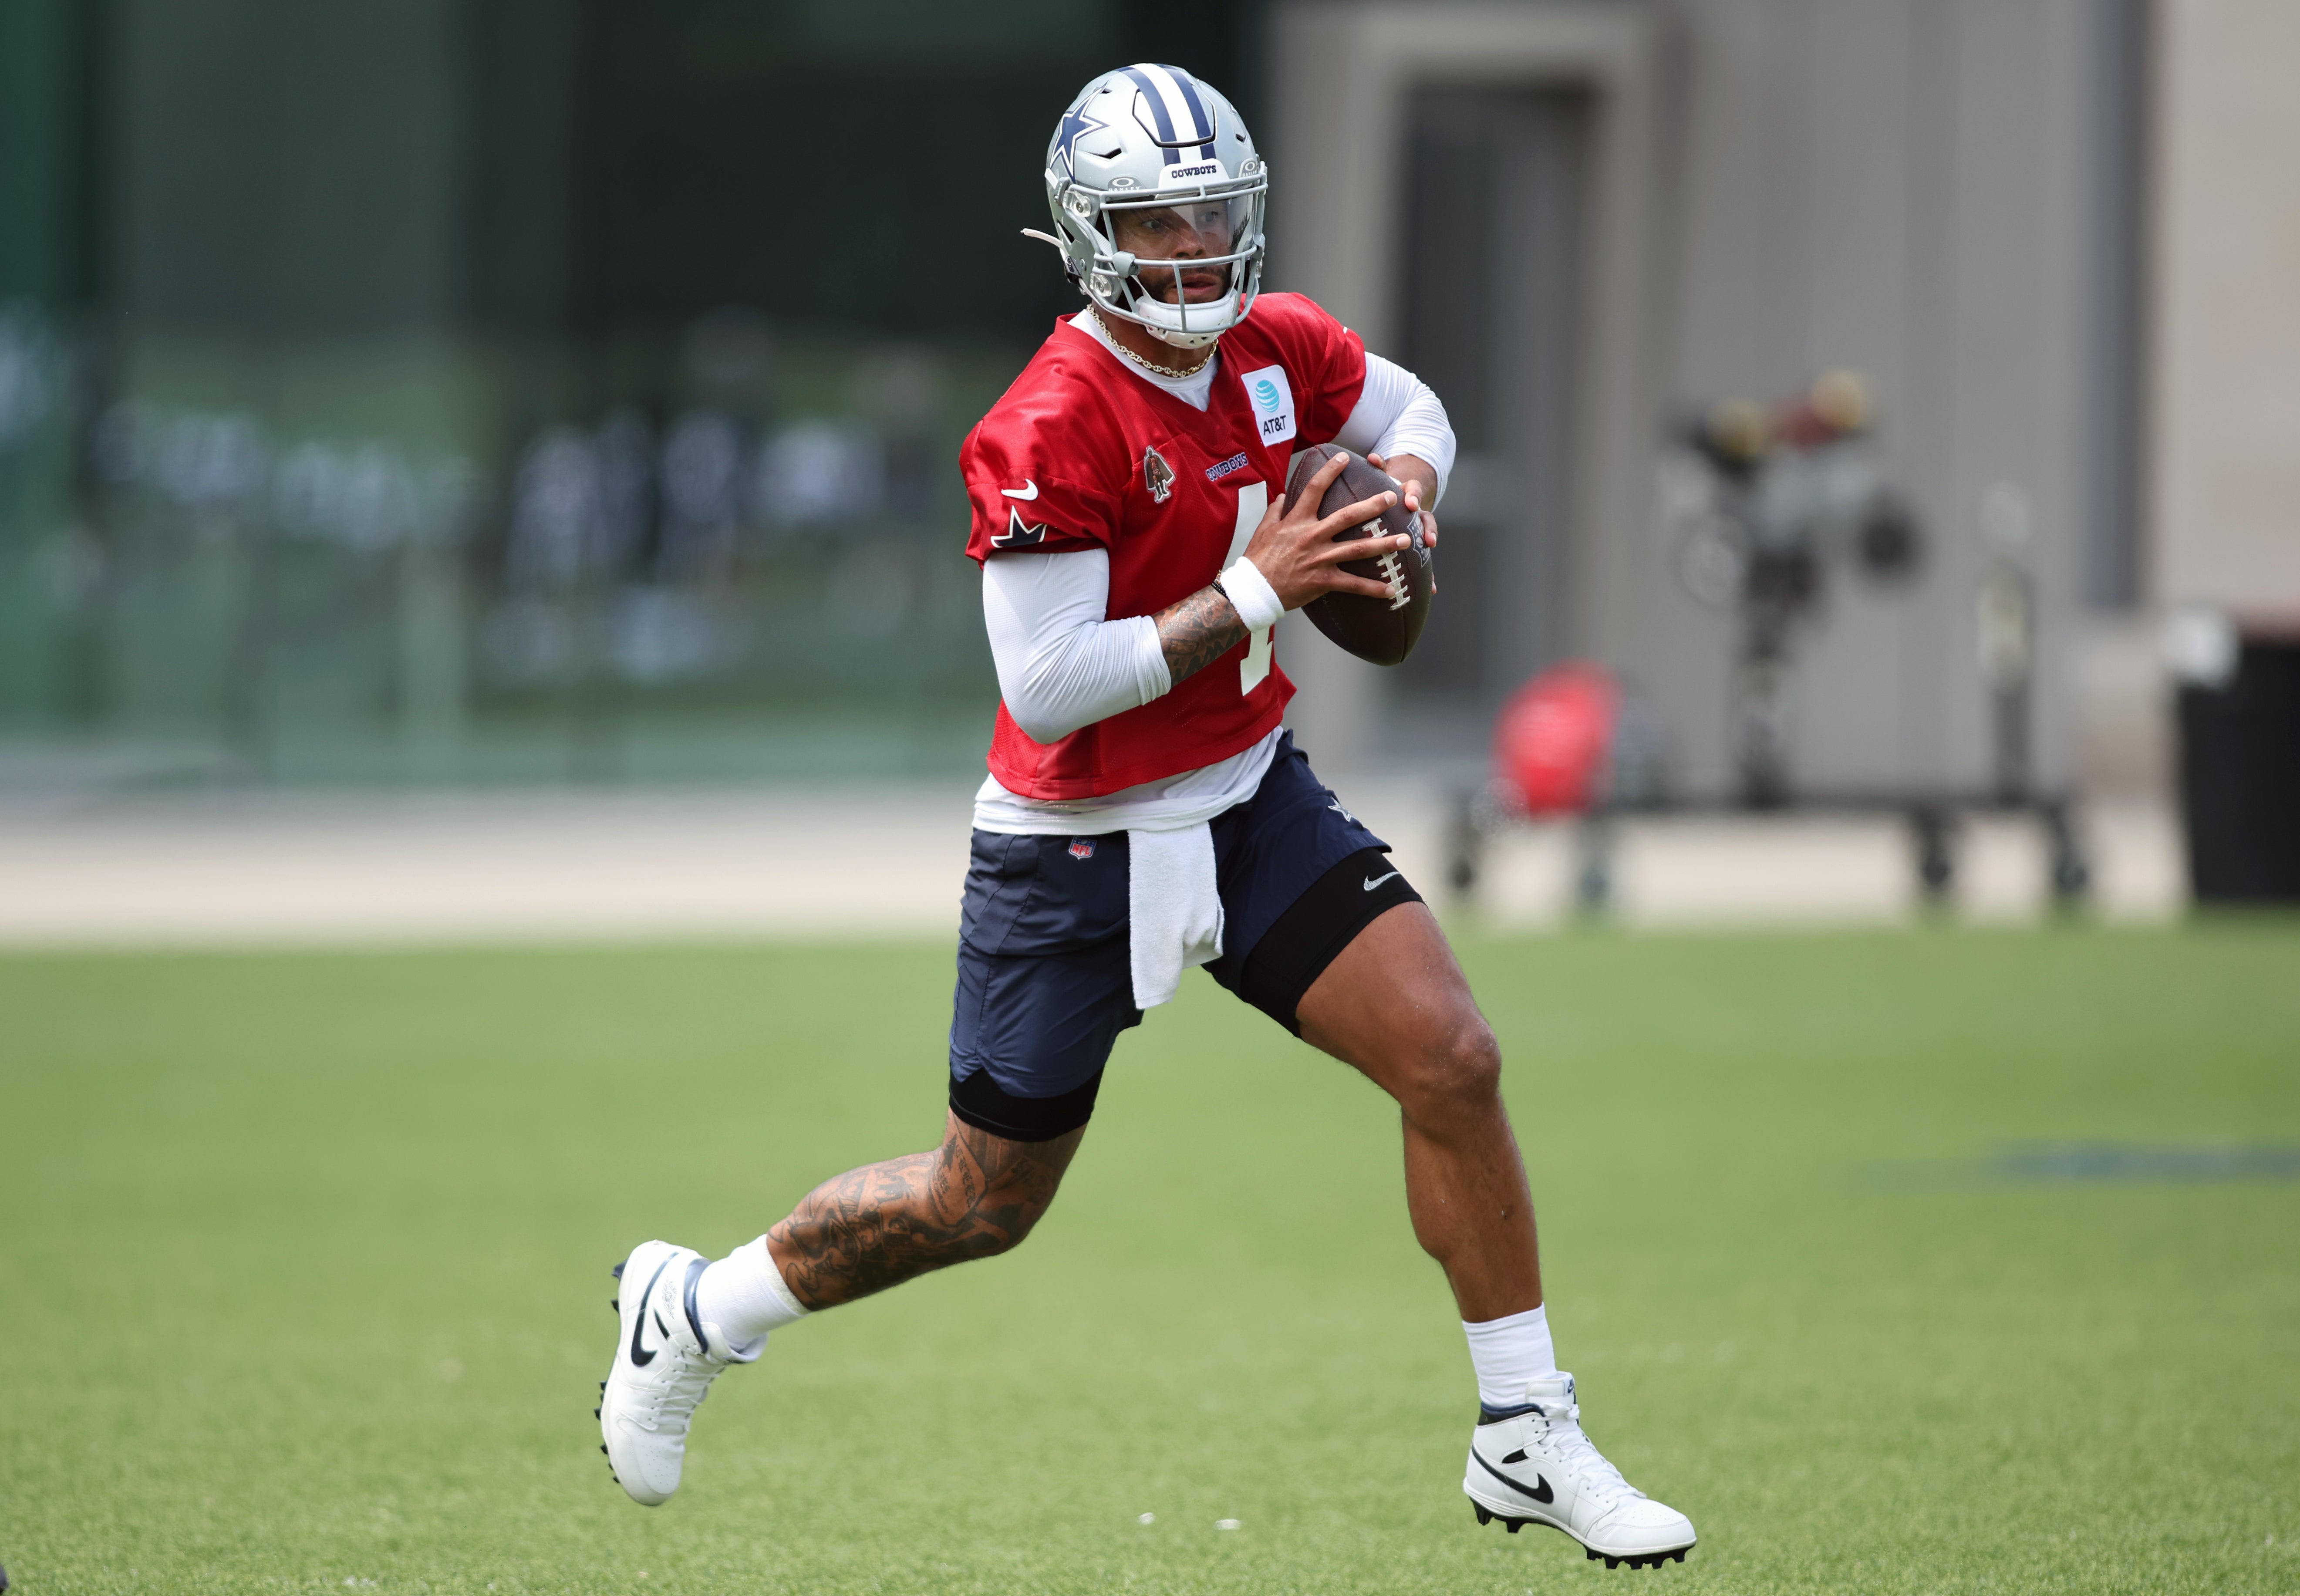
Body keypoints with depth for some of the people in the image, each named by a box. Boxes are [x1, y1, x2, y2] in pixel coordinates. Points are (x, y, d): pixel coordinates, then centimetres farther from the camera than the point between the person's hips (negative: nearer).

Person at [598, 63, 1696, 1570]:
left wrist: (1405, 496, -3)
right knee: (985, 1203, 8)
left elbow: (1408, 409, 20)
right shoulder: (1053, 429, -25)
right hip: (1081, 848, -6)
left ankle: (1529, 1442, 1)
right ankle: (691, 1312, 33)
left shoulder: (1279, 350, -3)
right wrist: (1252, 594, -26)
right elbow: (1048, 687, -28)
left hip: (1252, 796, 6)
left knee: (1453, 1062, -10)